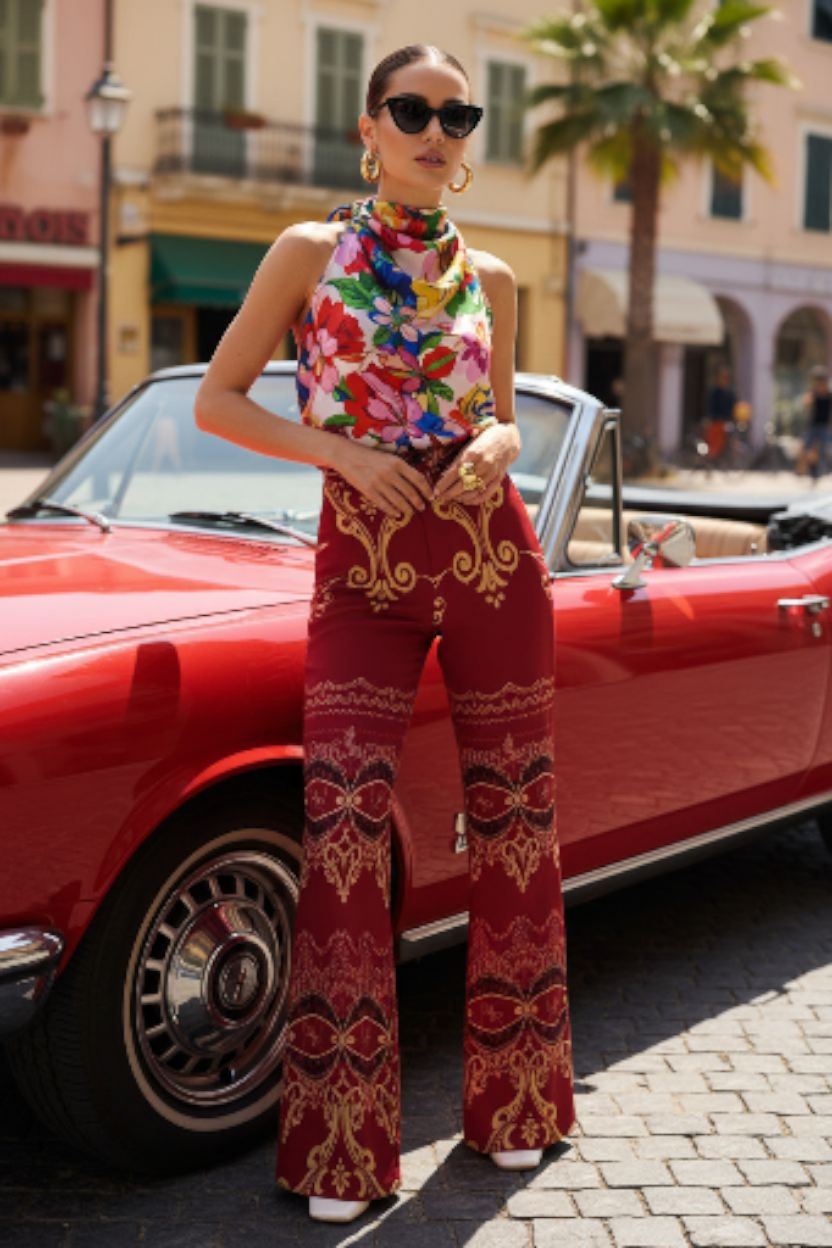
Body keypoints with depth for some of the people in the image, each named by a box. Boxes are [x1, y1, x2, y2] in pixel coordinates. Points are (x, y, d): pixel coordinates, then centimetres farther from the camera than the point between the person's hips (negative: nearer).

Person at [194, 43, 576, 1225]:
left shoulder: (488, 276, 9)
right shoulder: (310, 254, 3)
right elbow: (217, 403, 2)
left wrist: (499, 442, -5)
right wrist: (347, 451, -11)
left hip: (493, 555, 3)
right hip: (364, 564, -2)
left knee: (512, 820, 6)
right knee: (344, 822, -12)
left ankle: (514, 1098, 24)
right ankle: (340, 1141, 1)